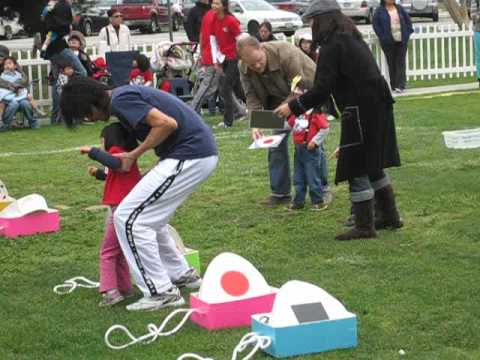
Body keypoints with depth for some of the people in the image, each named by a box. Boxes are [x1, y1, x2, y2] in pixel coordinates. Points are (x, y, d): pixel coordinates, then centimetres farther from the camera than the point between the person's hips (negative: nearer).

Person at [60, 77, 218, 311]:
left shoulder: (121, 100, -13)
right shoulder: (124, 95, 18)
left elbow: (167, 123, -22)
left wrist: (133, 155, -10)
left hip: (190, 156, -10)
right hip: (202, 153, 10)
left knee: (127, 219, -7)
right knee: (148, 218, 21)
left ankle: (162, 292, -3)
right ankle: (181, 274, 32)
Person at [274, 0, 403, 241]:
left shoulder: (332, 46, -14)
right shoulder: (352, 39, 16)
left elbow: (322, 90, -18)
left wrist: (293, 107, -10)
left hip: (361, 111, -9)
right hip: (378, 107, 10)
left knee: (357, 170, -2)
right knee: (373, 166, 20)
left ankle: (364, 226, 2)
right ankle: (389, 216, 29)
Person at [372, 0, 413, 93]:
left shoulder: (399, 8, 9)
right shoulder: (379, 11, 0)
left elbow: (408, 20, 15)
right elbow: (375, 24, -2)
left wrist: (408, 32, 4)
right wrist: (382, 36, -10)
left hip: (401, 40, 2)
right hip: (388, 42, -2)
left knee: (401, 62, -4)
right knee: (391, 63, 3)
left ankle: (400, 85, -7)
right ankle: (394, 85, 10)